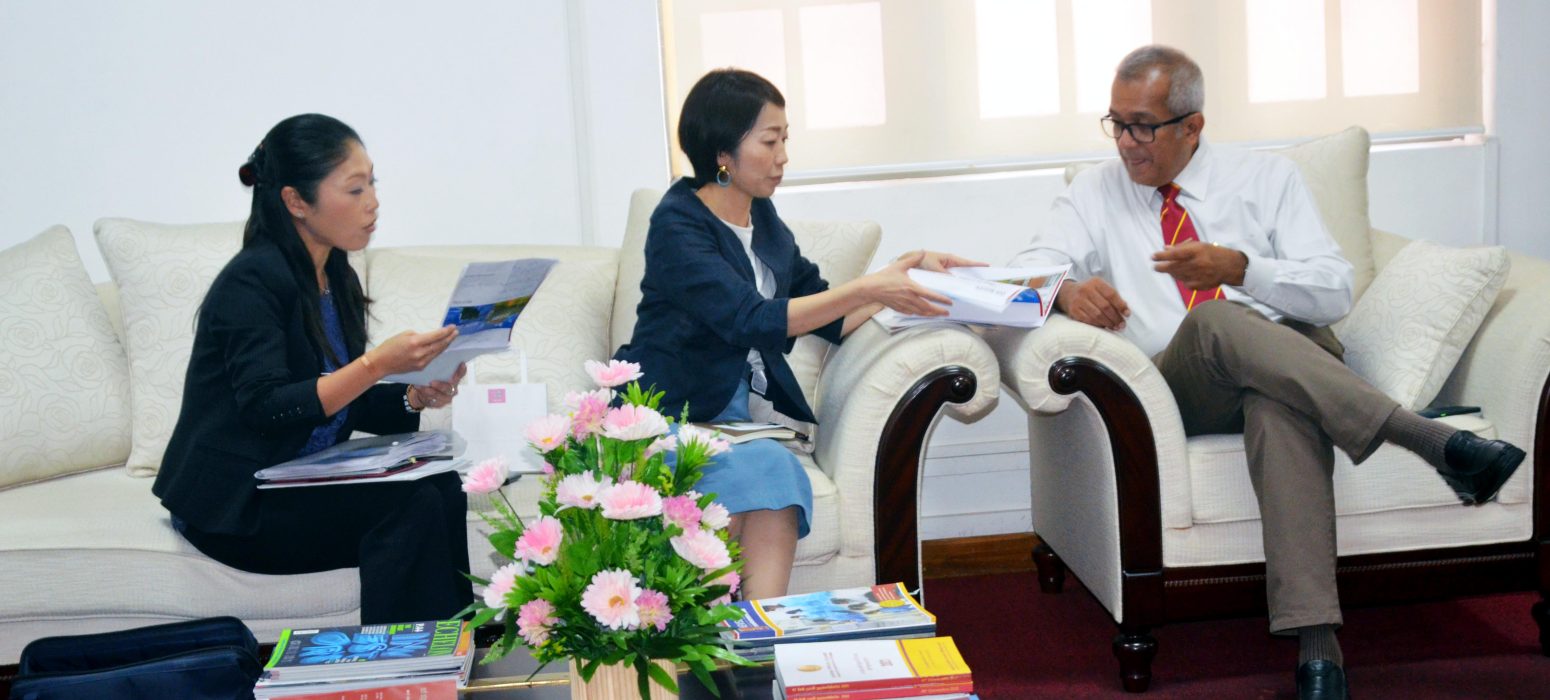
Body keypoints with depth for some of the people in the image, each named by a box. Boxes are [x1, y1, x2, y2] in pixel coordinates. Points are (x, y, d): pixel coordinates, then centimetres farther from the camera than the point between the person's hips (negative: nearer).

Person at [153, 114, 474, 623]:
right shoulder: (253, 281, -15)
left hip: (307, 486, 7)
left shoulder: (337, 281, 10)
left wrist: (413, 398, -5)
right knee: (411, 502, -27)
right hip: (235, 504, -7)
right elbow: (265, 410, -24)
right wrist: (378, 363, -31)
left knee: (442, 486, -19)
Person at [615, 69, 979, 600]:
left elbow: (832, 319, 16)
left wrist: (909, 272, 6)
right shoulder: (676, 225, -10)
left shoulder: (761, 218, 12)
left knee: (772, 473, -29)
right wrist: (868, 288, -24)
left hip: (738, 411, 5)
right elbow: (751, 320, -23)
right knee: (762, 466, -34)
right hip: (668, 413, -5)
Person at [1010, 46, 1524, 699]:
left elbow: (1336, 291, 4)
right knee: (1214, 318, -37)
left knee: (1278, 404, -39)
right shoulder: (1095, 193, 17)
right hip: (1178, 391, 0)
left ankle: (1315, 643, -49)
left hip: (1294, 360, 0)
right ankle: (1432, 439, -40)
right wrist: (1067, 289, -24)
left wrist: (1241, 268, -15)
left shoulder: (1266, 177, 15)